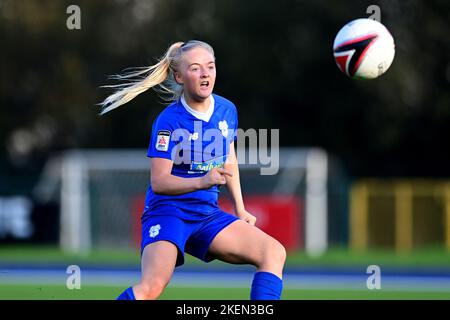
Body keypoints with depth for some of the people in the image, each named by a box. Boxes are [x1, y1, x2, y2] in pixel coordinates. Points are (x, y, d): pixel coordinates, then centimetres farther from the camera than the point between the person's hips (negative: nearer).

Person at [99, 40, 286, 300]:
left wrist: (241, 210, 21)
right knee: (153, 286, -30)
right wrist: (202, 181, -29)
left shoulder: (227, 110, 5)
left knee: (274, 252, -7)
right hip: (168, 211, -6)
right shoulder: (169, 120, -13)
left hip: (208, 215, 6)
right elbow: (158, 181, -16)